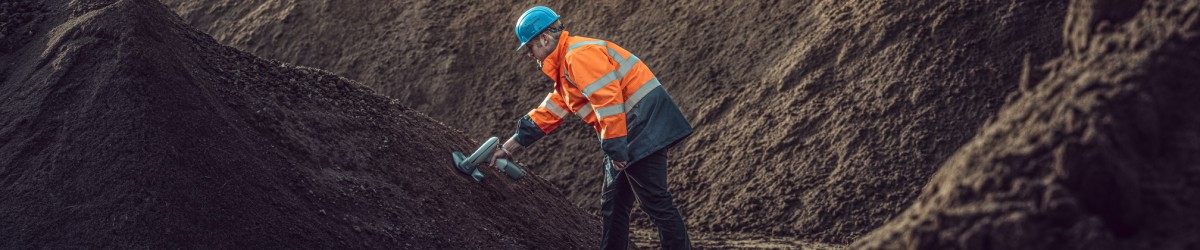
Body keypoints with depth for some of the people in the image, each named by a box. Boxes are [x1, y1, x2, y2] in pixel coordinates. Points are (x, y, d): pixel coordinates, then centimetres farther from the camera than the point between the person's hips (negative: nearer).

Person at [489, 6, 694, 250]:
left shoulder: (579, 54, -15)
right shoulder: (565, 65, 20)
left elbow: (609, 99, -24)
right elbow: (550, 111, 24)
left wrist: (615, 147, -21)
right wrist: (514, 143, 22)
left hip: (644, 123, -11)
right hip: (631, 131, 11)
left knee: (654, 200, -10)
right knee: (613, 203, 15)